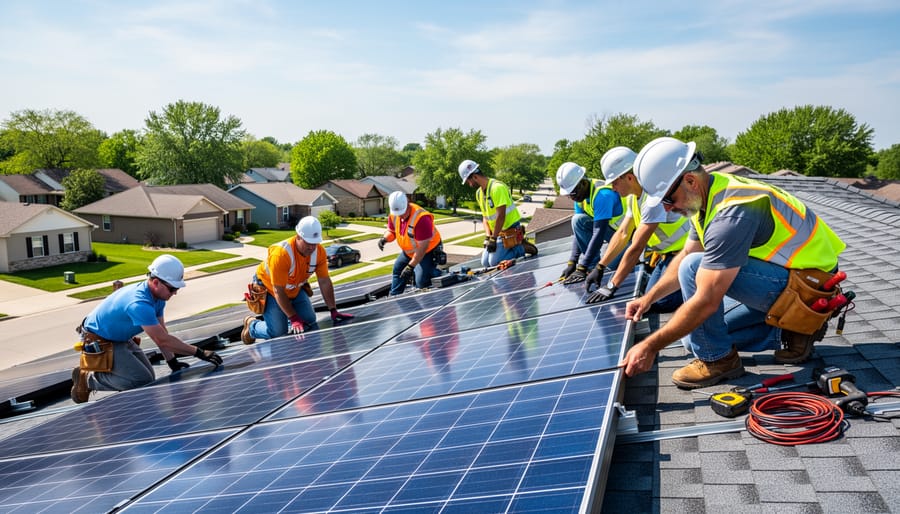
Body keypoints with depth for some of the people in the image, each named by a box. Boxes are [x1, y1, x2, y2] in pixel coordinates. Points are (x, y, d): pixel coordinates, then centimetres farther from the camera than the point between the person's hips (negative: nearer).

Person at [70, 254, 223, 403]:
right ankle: (87, 378, -1)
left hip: (122, 339, 9)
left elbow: (162, 333, 0)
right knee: (142, 381, -17)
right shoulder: (139, 304, -35)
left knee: (149, 379, 7)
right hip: (99, 341, -9)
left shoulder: (158, 296, -6)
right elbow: (162, 340, -36)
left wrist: (172, 361, -6)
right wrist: (199, 353, -35)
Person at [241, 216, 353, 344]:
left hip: (295, 289, 6)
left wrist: (333, 311, -18)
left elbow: (325, 282, -14)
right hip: (269, 288, -5)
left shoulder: (319, 251, -20)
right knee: (278, 332, -11)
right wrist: (293, 319, -33)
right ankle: (251, 324, 18)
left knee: (310, 322, -5)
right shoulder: (281, 253, -37)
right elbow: (278, 291, -32)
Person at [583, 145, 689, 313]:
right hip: (667, 254, 9)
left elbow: (636, 247, -28)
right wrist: (600, 267, 2)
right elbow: (622, 234, 8)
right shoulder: (634, 195, 2)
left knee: (658, 303, -17)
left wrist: (611, 286, -24)